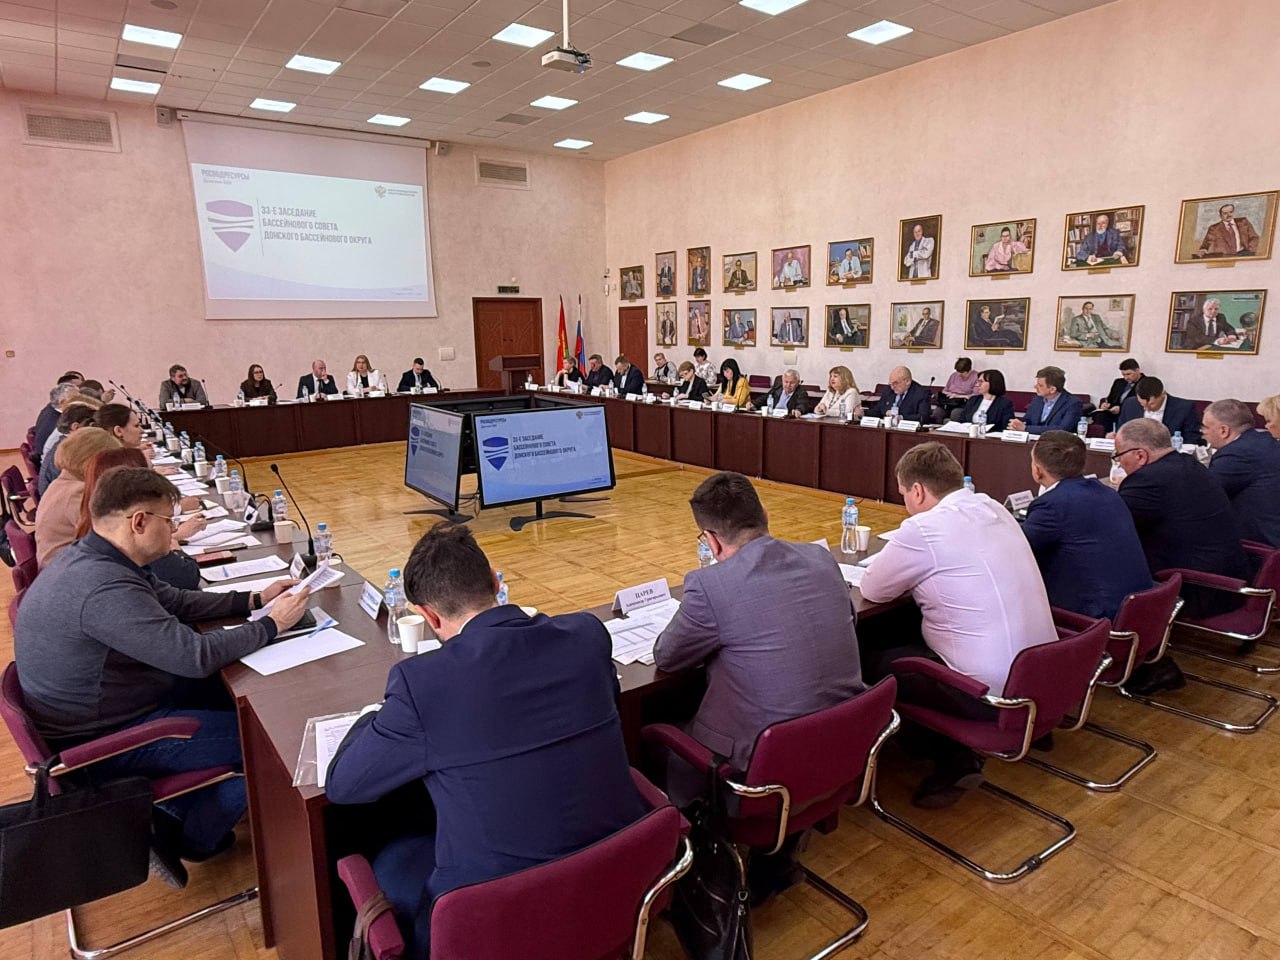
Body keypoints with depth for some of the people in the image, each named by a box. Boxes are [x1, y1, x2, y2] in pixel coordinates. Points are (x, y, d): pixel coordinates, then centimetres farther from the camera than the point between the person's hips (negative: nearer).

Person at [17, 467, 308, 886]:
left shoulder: (88, 558, 0)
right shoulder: (104, 587, -33)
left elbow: (174, 601, 10)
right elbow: (196, 656, -32)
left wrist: (251, 600, 1)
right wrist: (271, 624, -19)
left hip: (102, 709, 10)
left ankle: (190, 819, 25)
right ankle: (189, 838, 16)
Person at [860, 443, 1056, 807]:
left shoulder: (922, 529, -18)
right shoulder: (994, 508, 6)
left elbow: (872, 590, -4)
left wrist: (901, 565, 13)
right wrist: (917, 571, 16)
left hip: (991, 693, -8)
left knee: (873, 664, 8)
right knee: (912, 639, 23)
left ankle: (955, 757, 8)